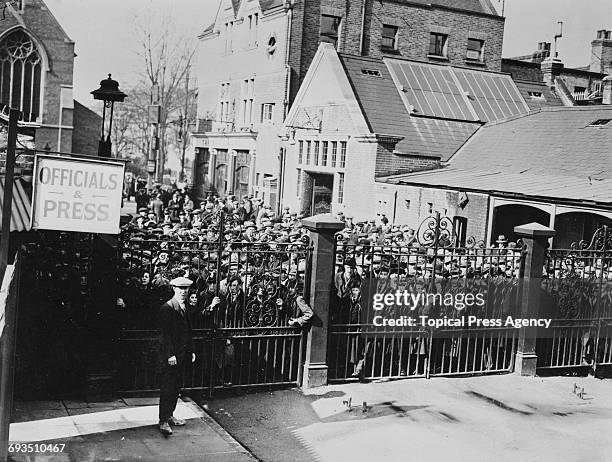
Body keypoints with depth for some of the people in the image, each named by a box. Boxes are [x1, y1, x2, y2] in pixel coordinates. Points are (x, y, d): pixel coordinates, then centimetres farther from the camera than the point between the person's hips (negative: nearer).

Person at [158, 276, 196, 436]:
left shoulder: (185, 306, 13)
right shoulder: (167, 307, -13)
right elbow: (164, 333, -16)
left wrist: (191, 350, 15)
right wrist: (170, 355, -19)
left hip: (182, 353, 8)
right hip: (170, 355, -8)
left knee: (176, 387, 14)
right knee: (167, 388, -4)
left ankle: (169, 415, 24)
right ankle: (163, 421, 1)